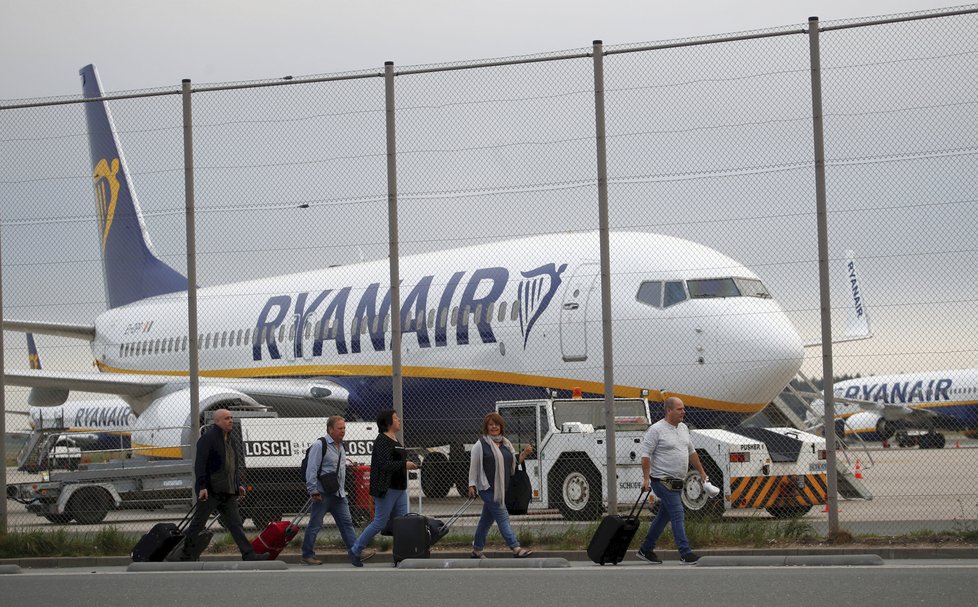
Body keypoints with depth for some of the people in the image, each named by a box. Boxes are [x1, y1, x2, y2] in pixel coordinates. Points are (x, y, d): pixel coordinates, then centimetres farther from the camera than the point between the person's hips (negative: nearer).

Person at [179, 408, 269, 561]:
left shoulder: (232, 441, 17)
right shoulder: (207, 438, -10)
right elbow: (200, 464, -15)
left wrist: (239, 484, 15)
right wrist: (202, 487, -21)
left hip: (228, 492, 8)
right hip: (210, 491, -8)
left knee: (235, 524, 3)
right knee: (198, 523, 2)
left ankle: (248, 554, -1)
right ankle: (187, 554, 10)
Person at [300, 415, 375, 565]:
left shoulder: (341, 446, 15)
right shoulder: (320, 446, -11)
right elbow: (311, 470, -14)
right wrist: (313, 491, -18)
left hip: (338, 494, 8)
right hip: (323, 494, -8)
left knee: (346, 522, 4)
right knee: (315, 525, -1)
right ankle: (307, 555, 6)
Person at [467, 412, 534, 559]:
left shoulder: (506, 443, 15)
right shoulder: (480, 445, -4)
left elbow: (515, 461, 20)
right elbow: (473, 466, -5)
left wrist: (524, 454, 2)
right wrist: (471, 485, -10)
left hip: (501, 489, 7)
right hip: (487, 488, -7)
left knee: (487, 519, 14)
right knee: (502, 517, -11)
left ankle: (477, 550, 23)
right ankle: (516, 548, -16)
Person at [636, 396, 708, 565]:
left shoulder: (683, 428, 14)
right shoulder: (656, 430, -12)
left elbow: (691, 452, 23)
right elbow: (646, 455, -14)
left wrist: (702, 472, 22)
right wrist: (646, 478, -20)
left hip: (677, 482, 9)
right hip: (663, 480, -9)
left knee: (664, 516, 13)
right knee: (677, 514, -12)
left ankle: (646, 550, 23)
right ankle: (685, 553, -13)